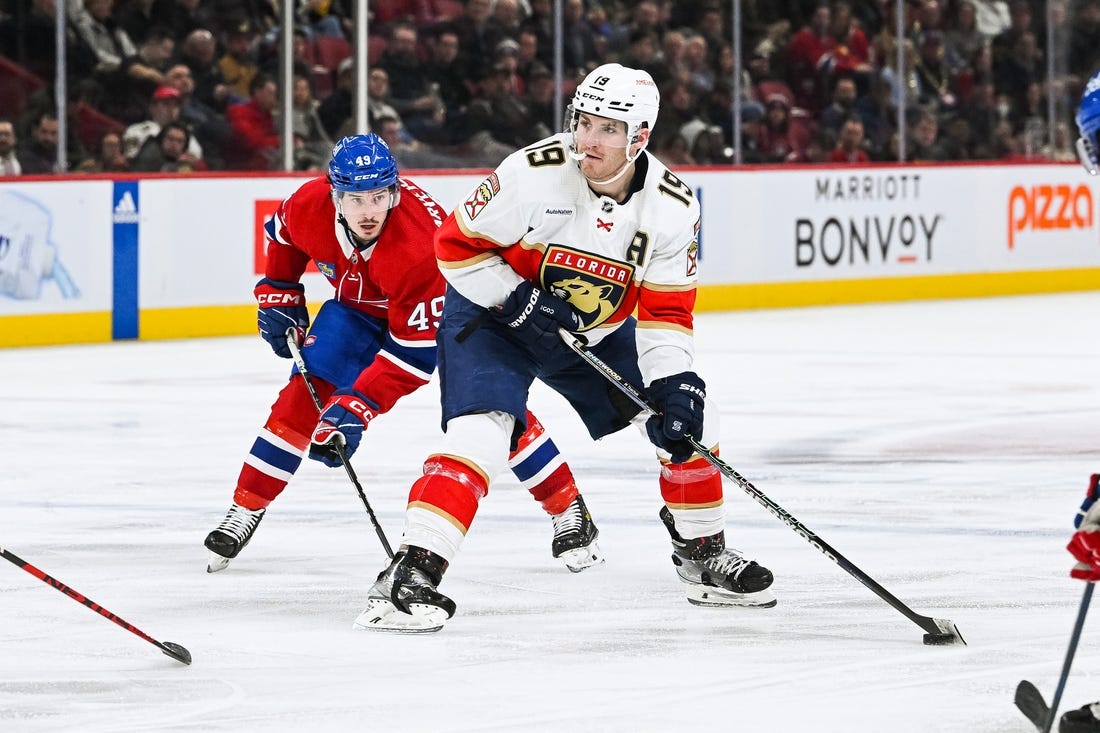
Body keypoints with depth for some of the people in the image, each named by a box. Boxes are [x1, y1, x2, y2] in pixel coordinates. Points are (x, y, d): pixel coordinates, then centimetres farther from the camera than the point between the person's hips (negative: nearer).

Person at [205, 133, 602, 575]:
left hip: (440, 308, -4)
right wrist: (278, 296, 0)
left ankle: (569, 510, -1)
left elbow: (416, 346, -38)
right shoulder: (308, 207, -28)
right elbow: (282, 236, 1)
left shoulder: (419, 245, -42)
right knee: (305, 393, -10)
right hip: (359, 306, 4)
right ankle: (245, 510, 1)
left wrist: (358, 406, -42)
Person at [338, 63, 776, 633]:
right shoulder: (534, 173, -28)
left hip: (597, 332, 5)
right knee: (480, 434, -27)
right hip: (493, 316, -5)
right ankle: (410, 576, -31)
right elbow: (457, 246, -18)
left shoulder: (672, 206, -16)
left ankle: (704, 555, 24)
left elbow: (666, 309, -9)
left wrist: (672, 382, -22)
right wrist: (522, 302, -26)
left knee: (687, 423, 3)